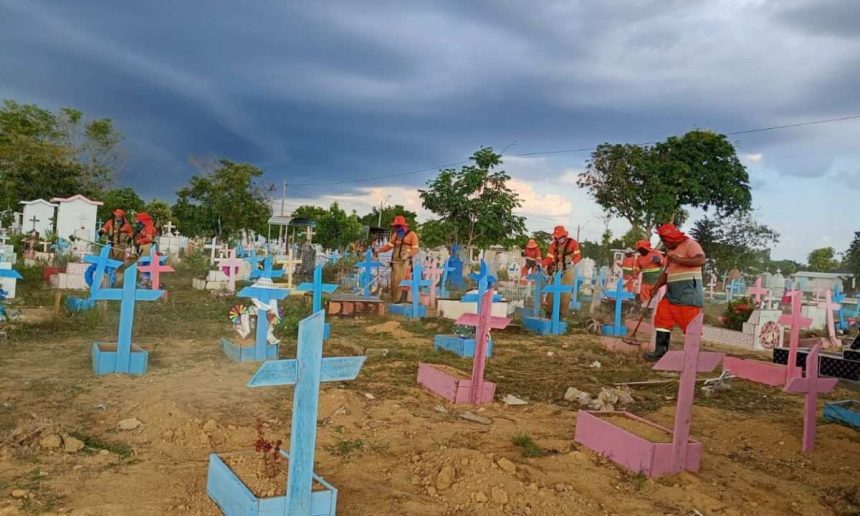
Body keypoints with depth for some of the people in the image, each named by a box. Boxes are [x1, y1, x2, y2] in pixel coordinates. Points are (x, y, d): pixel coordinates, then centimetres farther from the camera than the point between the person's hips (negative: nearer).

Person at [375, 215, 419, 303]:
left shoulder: (411, 234, -4)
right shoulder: (396, 234, 15)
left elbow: (415, 249, -8)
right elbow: (389, 245, 14)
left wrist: (408, 254, -23)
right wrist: (379, 250, 3)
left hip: (405, 261, -6)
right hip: (395, 261, 6)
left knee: (403, 280, -10)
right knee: (394, 281, 5)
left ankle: (402, 300, -7)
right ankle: (394, 300, 11)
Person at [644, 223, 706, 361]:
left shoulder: (690, 244, -6)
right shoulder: (671, 251, 21)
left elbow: (701, 260, -24)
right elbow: (666, 272, 25)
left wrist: (679, 260, -25)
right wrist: (656, 287, 13)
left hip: (688, 292, -9)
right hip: (672, 292, 9)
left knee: (691, 325, -8)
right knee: (662, 318, 5)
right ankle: (660, 352, 9)